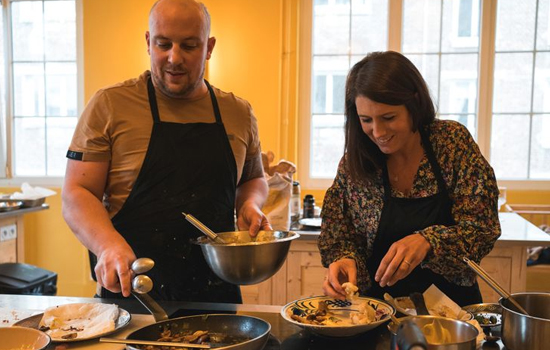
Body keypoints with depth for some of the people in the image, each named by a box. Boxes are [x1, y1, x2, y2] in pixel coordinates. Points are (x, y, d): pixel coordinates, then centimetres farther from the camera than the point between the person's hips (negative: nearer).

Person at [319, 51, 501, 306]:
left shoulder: (454, 141, -7)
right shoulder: (353, 162, -4)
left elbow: (482, 228, -9)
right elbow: (340, 237, 2)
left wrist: (427, 241, -27)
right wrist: (345, 259, -21)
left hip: (453, 300, -1)